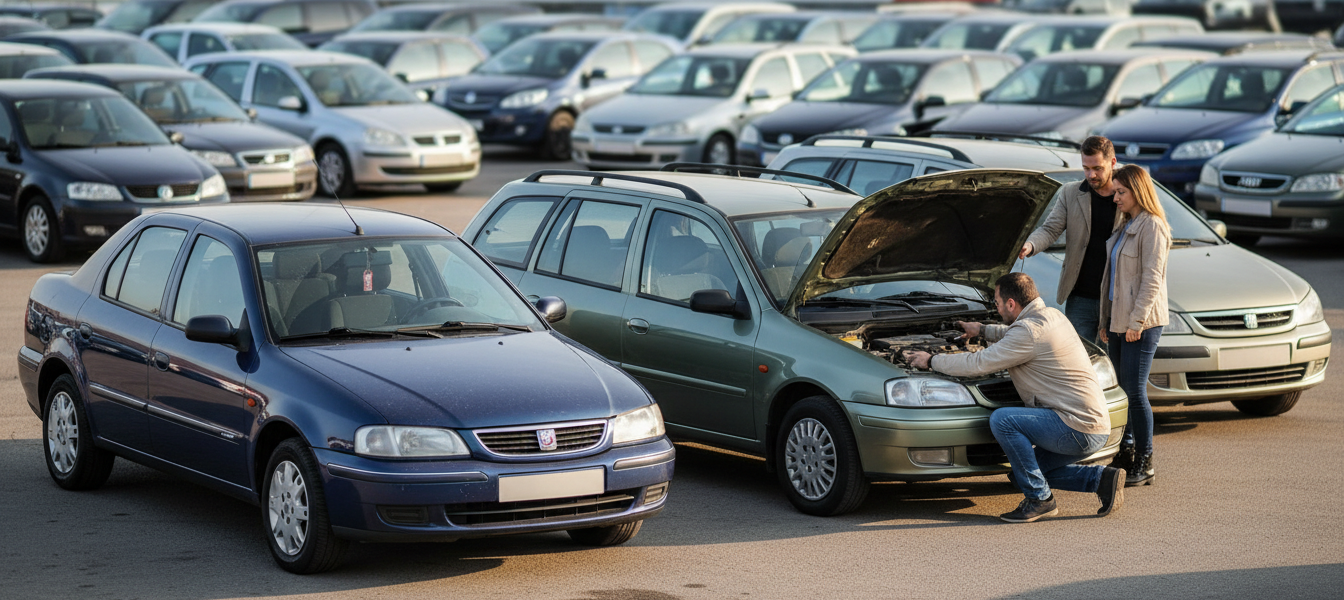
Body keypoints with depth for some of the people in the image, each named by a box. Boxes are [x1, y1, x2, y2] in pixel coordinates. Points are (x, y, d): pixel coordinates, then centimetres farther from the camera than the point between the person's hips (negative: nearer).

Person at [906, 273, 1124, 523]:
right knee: (1024, 472, 20)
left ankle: (1039, 499, -11)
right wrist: (982, 330, 45)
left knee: (1001, 420, -19)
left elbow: (979, 364, -12)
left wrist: (932, 361, 1)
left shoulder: (1029, 331, -17)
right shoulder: (1052, 315, 12)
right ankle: (1102, 479, 13)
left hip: (1079, 429, -10)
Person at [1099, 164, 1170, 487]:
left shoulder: (1152, 227, -12)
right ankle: (1126, 453, 19)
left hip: (1142, 323, -9)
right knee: (1121, 388, 10)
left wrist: (1137, 320, -21)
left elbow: (1151, 278, -17)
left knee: (1135, 390, -8)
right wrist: (1106, 319, 19)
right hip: (1119, 320, 9)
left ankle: (1144, 465, -3)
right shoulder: (1125, 227, 16)